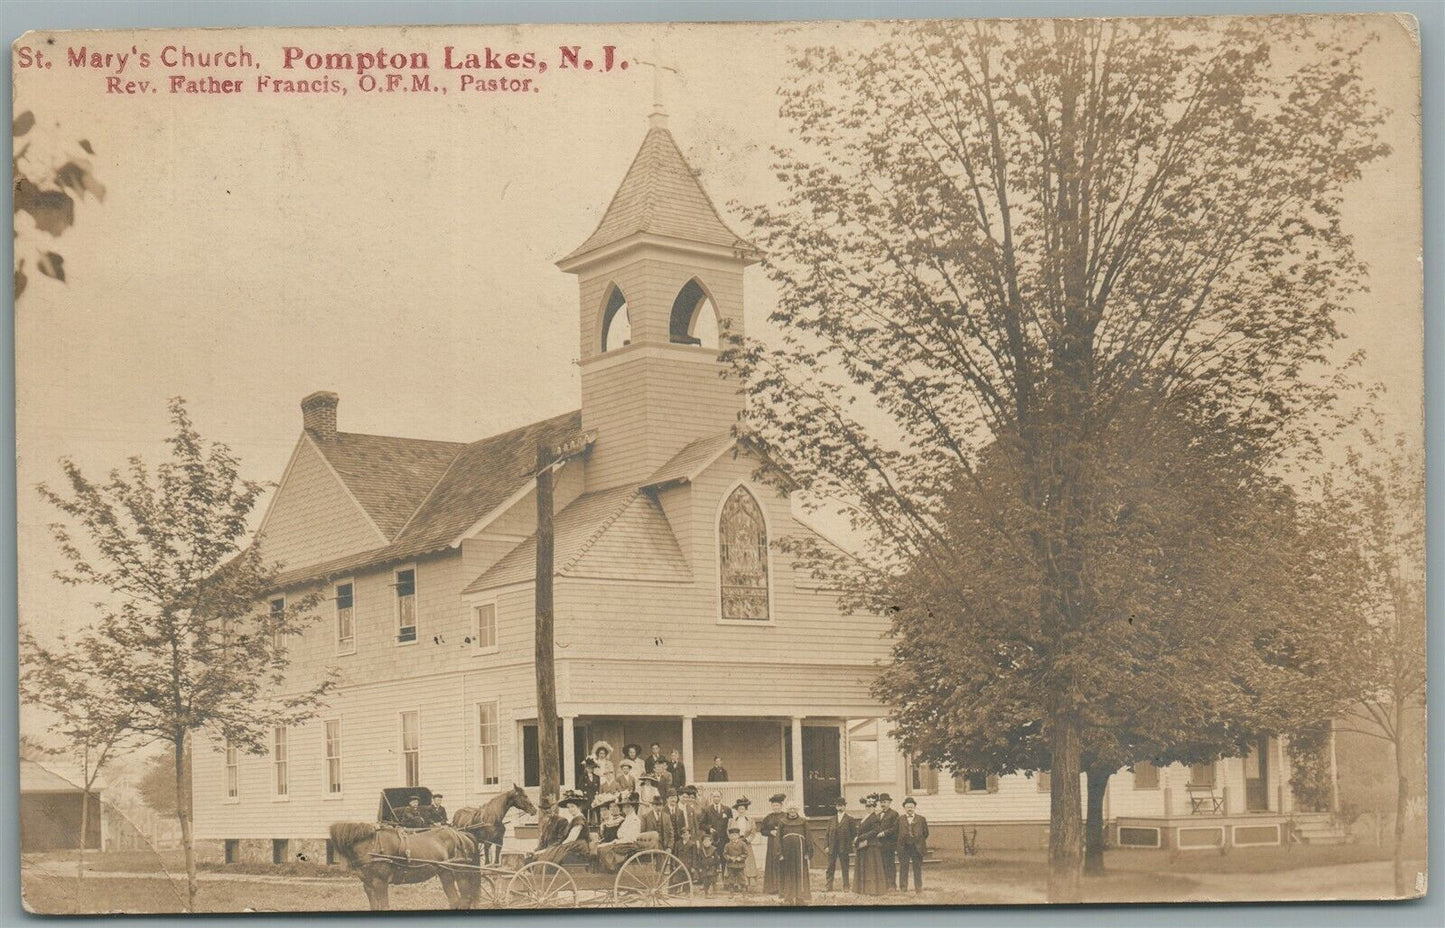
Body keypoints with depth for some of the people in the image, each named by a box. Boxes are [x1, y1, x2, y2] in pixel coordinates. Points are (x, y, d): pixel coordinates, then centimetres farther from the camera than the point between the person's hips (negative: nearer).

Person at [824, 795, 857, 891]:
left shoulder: (850, 819, 2)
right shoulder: (831, 820, 13)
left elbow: (854, 834, 0)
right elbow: (827, 834, 12)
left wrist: (851, 848, -7)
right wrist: (826, 845, 1)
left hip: (844, 847, -3)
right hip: (832, 847, 3)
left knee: (845, 868, 3)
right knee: (830, 868, 2)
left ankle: (846, 887, 9)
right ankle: (829, 887, 5)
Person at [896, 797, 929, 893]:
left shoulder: (921, 819, 6)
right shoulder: (900, 820, 7)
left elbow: (925, 833, 8)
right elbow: (897, 833, 10)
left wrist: (919, 841, 5)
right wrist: (902, 841, 4)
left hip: (917, 847, 0)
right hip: (904, 848, 0)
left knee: (917, 868, 3)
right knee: (903, 868, 3)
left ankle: (918, 887, 9)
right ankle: (903, 887, 8)